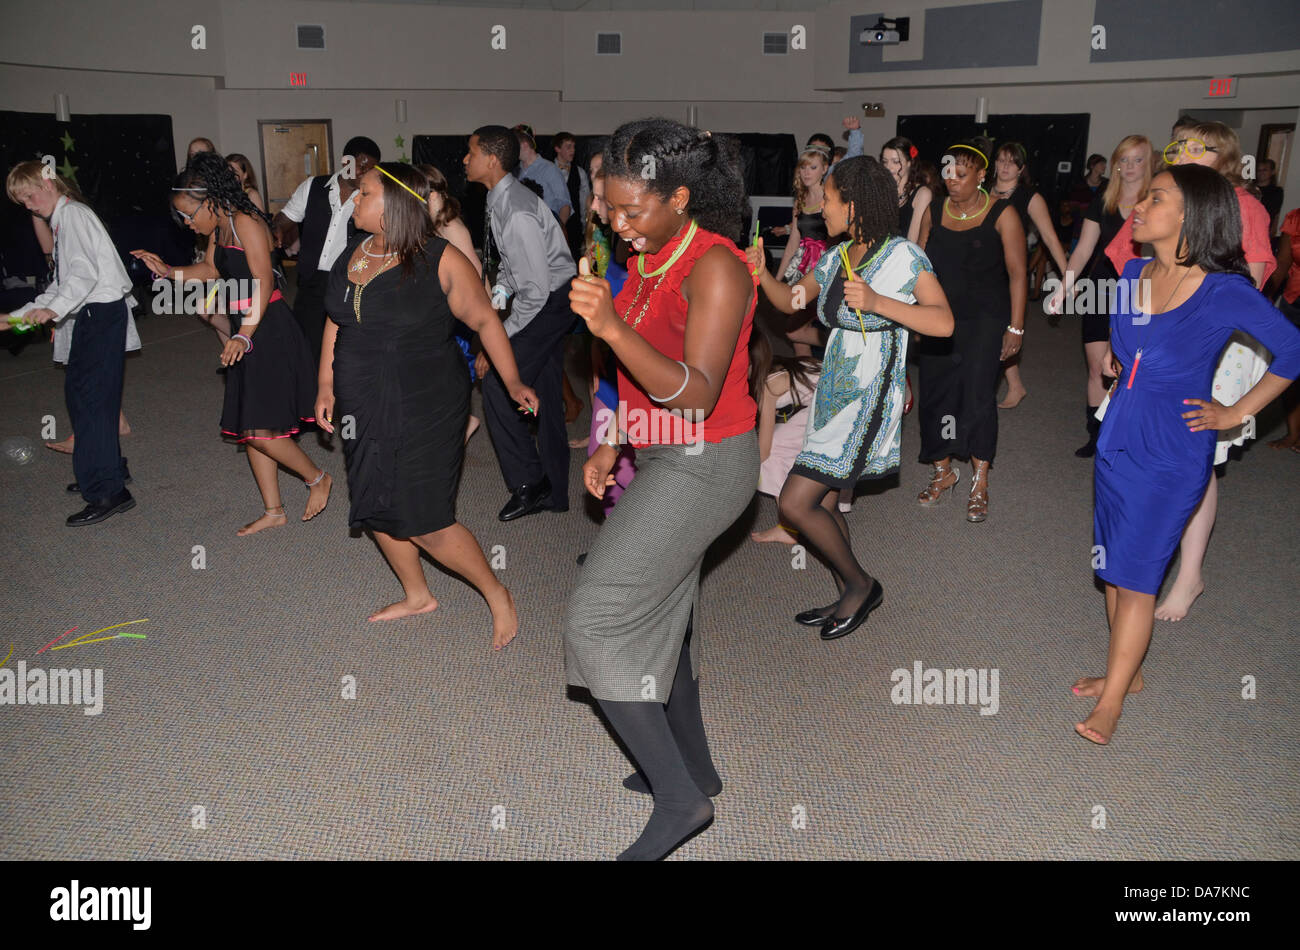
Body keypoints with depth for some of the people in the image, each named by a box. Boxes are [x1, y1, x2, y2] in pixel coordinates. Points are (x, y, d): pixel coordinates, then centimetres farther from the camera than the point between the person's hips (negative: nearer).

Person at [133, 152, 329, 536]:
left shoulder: (245, 223, -15)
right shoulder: (218, 228, 12)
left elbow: (263, 282, -21)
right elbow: (211, 270, 26)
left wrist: (244, 335, -28)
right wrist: (168, 271, 13)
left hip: (269, 331, -10)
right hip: (246, 331, 10)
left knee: (259, 429, -11)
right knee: (249, 427, 11)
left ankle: (316, 477, 13)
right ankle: (273, 511, 21)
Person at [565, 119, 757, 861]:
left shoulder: (715, 269, -20)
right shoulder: (652, 260, 6)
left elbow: (696, 394, -29)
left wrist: (613, 328, -40)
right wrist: (613, 445, 9)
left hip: (705, 465, -9)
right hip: (666, 459, 9)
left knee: (596, 622, -8)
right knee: (662, 613, 20)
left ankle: (680, 797, 4)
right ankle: (694, 766, 39)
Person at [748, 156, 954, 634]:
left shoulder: (902, 256, -11)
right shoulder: (836, 257, 10)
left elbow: (944, 322, -18)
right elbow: (790, 301, 14)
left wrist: (878, 302, -27)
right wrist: (761, 273, -5)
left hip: (868, 400, -8)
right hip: (834, 393, 8)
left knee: (795, 502, -10)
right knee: (823, 504, 13)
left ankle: (861, 584, 11)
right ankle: (849, 598, 31)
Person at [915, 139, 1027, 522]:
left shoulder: (1002, 214, -4)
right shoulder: (933, 212, 7)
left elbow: (1017, 273, -4)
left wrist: (1015, 326, -8)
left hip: (984, 320, -4)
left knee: (978, 395, -9)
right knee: (934, 393, 5)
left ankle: (979, 484, 4)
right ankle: (943, 472, 24)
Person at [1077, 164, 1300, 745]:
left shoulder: (1224, 292, -16)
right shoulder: (1134, 273, 3)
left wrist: (1236, 414, -8)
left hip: (1172, 456, -6)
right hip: (1117, 441, 6)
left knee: (1136, 576, -1)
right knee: (1114, 568, 13)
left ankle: (1111, 699, 11)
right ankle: (1127, 672, 30)